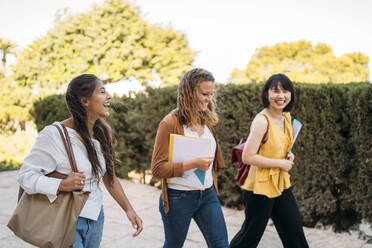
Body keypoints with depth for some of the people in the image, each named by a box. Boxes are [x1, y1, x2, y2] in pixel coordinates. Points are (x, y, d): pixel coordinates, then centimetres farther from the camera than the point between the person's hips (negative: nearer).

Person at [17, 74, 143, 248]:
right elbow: (25, 175, -16)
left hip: (95, 217, 7)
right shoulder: (54, 135, -18)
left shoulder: (102, 133, 4)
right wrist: (61, 185, -30)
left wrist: (128, 209, 5)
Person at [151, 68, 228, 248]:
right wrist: (193, 164, -25)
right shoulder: (170, 123, -15)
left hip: (208, 194, 6)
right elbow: (157, 168, -18)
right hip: (179, 198, -5)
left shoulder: (207, 121, 6)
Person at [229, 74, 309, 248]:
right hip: (260, 188, -8)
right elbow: (247, 157, -25)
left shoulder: (286, 117, 4)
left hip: (281, 185, 8)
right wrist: (281, 163, -19)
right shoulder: (262, 121, -21)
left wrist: (288, 154, 1)